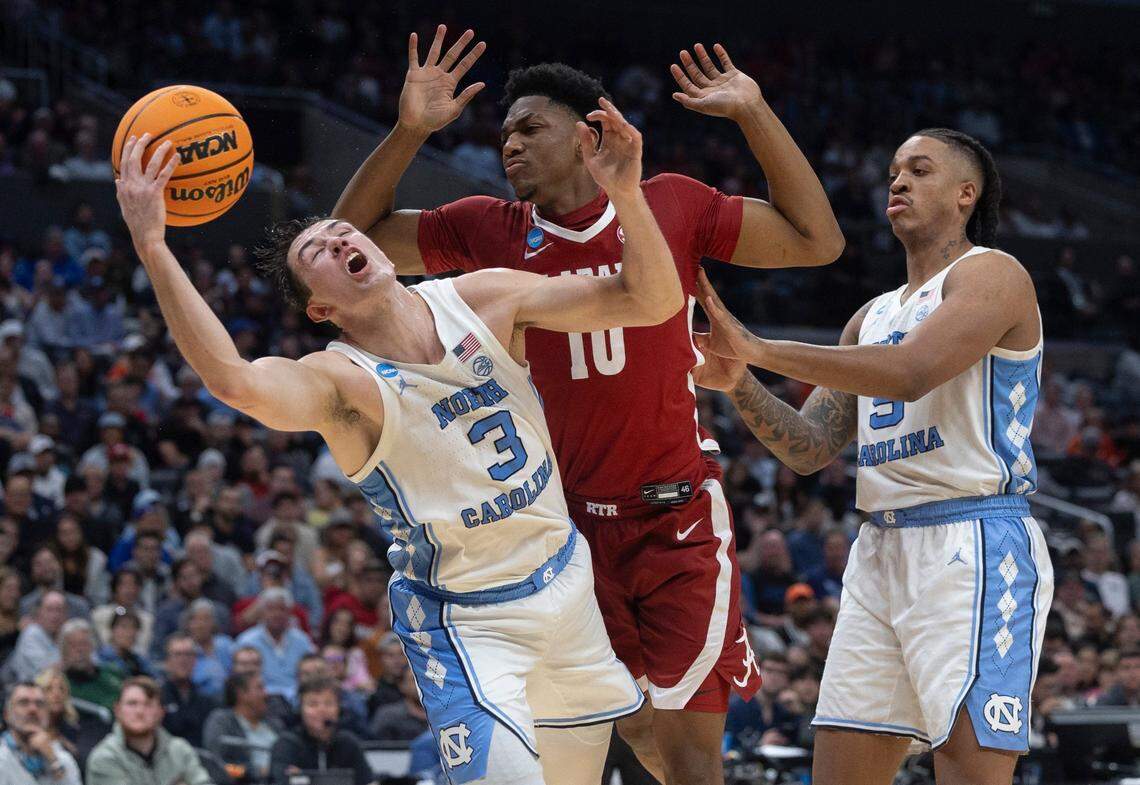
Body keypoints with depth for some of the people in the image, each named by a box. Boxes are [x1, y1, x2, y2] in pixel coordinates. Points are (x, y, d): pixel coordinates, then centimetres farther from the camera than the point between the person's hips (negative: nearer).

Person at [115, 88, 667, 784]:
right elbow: (238, 384, -46)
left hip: (564, 578, 6)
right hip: (466, 622, -6)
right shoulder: (342, 381, -22)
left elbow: (651, 301, -10)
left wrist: (624, 191, -28)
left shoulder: (483, 301, -8)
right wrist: (152, 247, -53)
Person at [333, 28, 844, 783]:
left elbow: (816, 241, 4)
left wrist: (754, 113, -3)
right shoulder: (492, 231, 4)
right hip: (571, 518, 2)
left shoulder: (671, 206, 0)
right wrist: (409, 131, -7)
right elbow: (355, 236, 7)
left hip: (678, 516, -2)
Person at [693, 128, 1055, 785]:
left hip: (974, 550, -8)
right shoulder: (873, 317, 22)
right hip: (880, 553, 8)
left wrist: (761, 349, -19)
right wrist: (740, 384, -1)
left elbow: (911, 372, -20)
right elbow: (810, 447, 18)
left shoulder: (992, 275, -3)